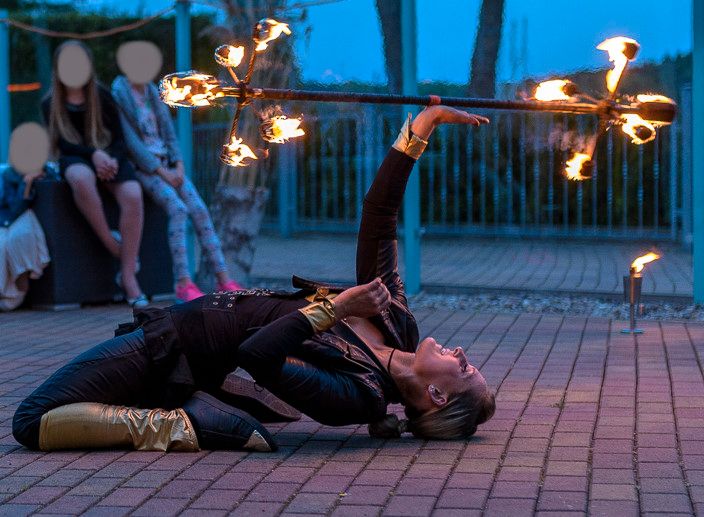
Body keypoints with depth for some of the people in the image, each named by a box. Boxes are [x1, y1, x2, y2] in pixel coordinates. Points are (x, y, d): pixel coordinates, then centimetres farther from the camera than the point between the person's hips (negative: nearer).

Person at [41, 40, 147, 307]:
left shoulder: (103, 97, 6)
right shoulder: (51, 104, 4)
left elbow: (119, 138, 4)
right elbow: (64, 143, -4)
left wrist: (112, 160, -18)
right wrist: (93, 154, -23)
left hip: (110, 158, 1)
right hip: (75, 160, -1)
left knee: (133, 195, -32)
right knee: (81, 178, -42)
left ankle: (128, 275, -29)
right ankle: (112, 245, -29)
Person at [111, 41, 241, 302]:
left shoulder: (152, 92, 12)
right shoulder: (118, 96, -9)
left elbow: (168, 130, 10)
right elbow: (130, 140, -14)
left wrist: (179, 167, -6)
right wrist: (162, 173, -17)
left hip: (167, 163, 6)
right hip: (141, 166, -6)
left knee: (199, 209, -13)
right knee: (178, 209, -27)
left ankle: (223, 279, -15)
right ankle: (183, 283, -27)